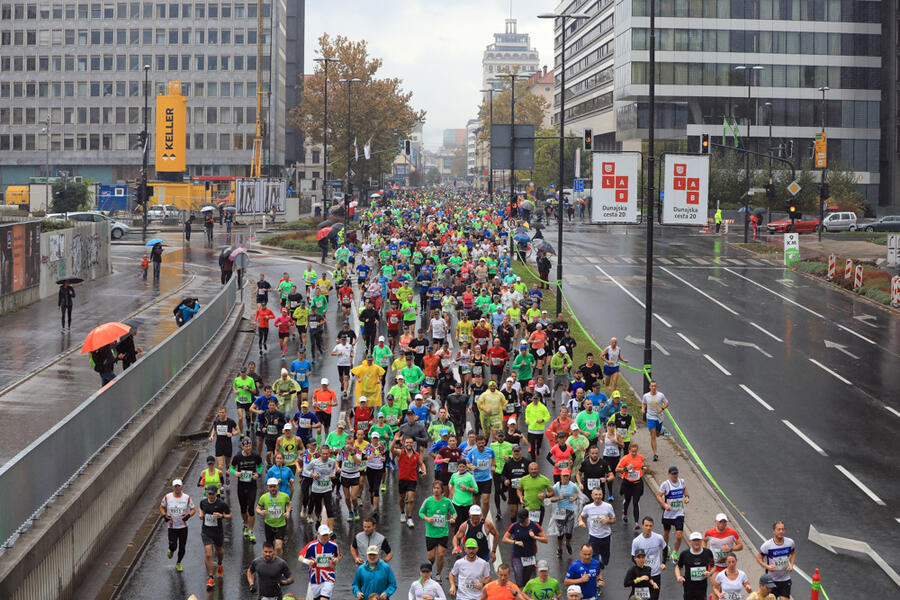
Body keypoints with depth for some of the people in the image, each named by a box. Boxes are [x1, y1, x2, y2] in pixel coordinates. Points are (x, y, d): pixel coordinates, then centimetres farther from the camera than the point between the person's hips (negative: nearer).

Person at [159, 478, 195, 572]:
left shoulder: (187, 498, -5)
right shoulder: (167, 497, -4)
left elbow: (193, 509, 3)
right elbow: (162, 507, 11)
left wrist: (188, 515, -18)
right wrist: (164, 515, -7)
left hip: (183, 527, 1)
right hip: (172, 527, -1)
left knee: (182, 548, 5)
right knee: (173, 547, -8)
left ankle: (178, 564, 30)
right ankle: (171, 550, 30)